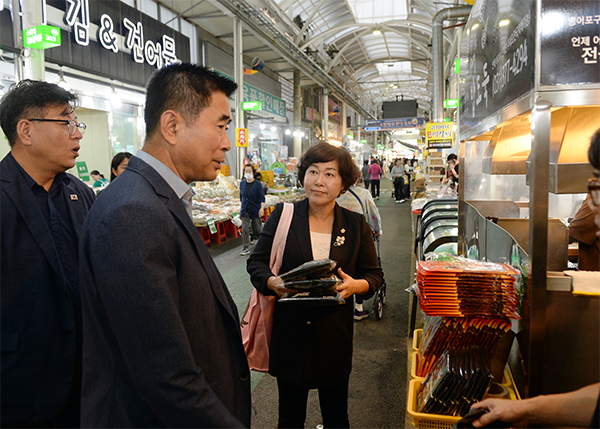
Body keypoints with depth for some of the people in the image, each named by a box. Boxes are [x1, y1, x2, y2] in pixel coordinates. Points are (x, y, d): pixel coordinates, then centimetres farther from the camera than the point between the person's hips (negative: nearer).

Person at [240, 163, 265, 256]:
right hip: (245, 210, 3)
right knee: (244, 229, -4)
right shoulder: (242, 183, 4)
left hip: (255, 210, -3)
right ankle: (246, 248, 1)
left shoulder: (257, 184, -9)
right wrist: (241, 208, 17)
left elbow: (262, 197, -10)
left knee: (257, 229, 8)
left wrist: (262, 208, -23)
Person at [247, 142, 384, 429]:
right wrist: (273, 282, -20)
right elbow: (256, 261, 1)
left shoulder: (356, 225, 0)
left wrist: (357, 285, -16)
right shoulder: (282, 215, -3)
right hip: (289, 333, 0)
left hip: (335, 335, 1)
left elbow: (374, 274, 6)